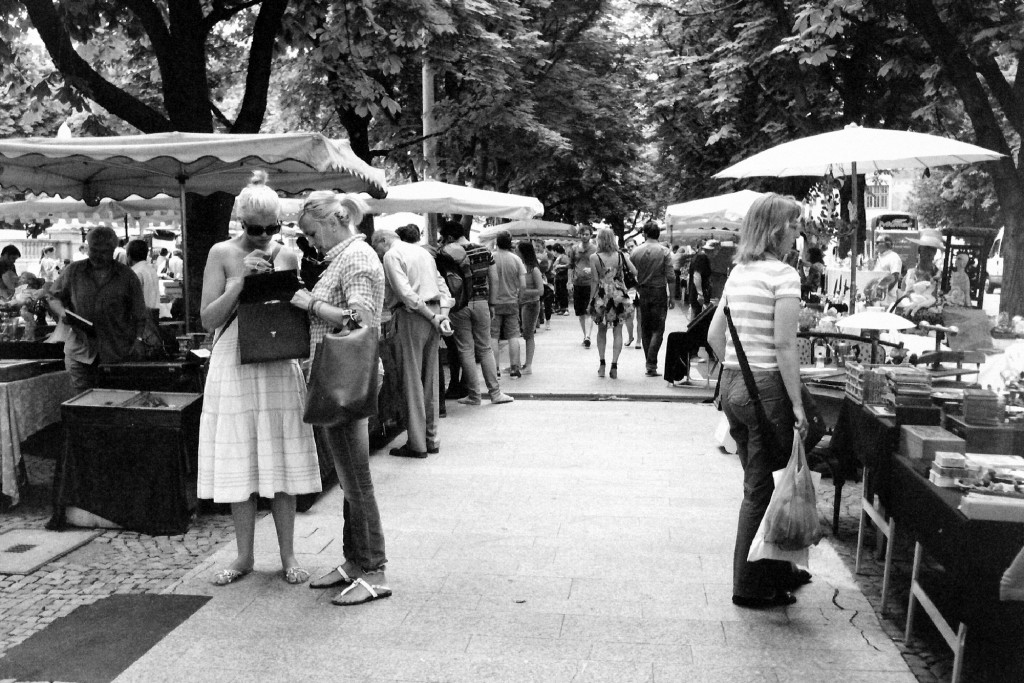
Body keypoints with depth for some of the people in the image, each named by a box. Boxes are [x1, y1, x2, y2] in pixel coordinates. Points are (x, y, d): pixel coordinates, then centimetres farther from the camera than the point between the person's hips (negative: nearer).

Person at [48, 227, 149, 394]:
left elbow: (139, 314, 5)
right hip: (80, 351, 1)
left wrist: (138, 339, -7)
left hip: (118, 354, -1)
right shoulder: (73, 272, 9)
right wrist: (61, 311, -5)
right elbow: (54, 297, 17)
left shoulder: (126, 276, 5)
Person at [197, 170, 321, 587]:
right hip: (234, 367, -1)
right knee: (239, 465, 6)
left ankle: (288, 555, 17)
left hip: (278, 367, 1)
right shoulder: (223, 254, -2)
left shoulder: (287, 256, 4)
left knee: (281, 463, 5)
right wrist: (242, 279, -18)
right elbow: (208, 319, -7)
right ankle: (245, 556, 20)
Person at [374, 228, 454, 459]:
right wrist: (442, 315, 2)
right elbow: (442, 286, 13)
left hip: (411, 316, -7)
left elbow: (406, 293, -16)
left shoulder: (391, 256, -4)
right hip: (432, 314, 7)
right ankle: (431, 438, 17)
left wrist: (432, 317, -12)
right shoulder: (423, 251, 20)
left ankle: (417, 443, 0)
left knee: (412, 379, -2)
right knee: (430, 379, 11)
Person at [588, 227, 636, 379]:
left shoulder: (594, 257, -6)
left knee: (601, 330, 16)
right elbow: (635, 272, -5)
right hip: (619, 296, 1)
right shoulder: (621, 255, -1)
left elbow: (595, 281, -6)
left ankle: (602, 364, 14)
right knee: (617, 331, 6)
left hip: (602, 296, -1)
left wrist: (591, 301, 2)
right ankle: (614, 366, 0)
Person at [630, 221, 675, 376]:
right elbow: (670, 276, -8)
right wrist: (671, 297, -1)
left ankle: (649, 363, 16)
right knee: (658, 330, 1)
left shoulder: (636, 252, 0)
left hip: (642, 293, 3)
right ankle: (651, 365, -10)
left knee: (645, 329, 12)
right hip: (659, 292, -2)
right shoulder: (664, 251, -5)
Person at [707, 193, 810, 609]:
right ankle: (752, 587, 15)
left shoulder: (738, 272, 11)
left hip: (732, 385, 8)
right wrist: (797, 404, -14)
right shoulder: (784, 275, -12)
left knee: (757, 484, 19)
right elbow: (784, 346, -17)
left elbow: (714, 335, 13)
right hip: (766, 387, -8)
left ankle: (776, 570, 35)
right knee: (764, 490, 4)